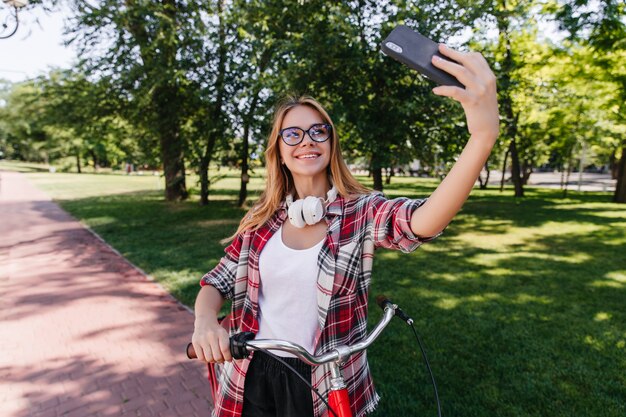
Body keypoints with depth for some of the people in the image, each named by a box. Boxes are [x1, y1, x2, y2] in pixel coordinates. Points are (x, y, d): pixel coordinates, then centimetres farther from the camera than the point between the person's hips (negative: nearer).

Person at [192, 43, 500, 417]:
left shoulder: (361, 213, -14)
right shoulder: (262, 219, -3)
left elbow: (424, 221, -34)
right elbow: (217, 283, 1)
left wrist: (484, 134, -50)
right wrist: (205, 321, -22)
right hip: (251, 378, 3)